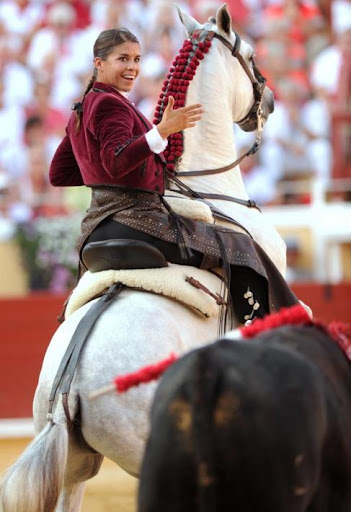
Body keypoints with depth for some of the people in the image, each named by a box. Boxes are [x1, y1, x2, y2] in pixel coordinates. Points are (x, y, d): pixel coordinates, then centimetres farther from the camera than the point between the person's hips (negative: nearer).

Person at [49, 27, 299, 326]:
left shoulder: (82, 110, 18)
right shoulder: (110, 103, -12)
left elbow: (58, 175, 22)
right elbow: (116, 163, -27)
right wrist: (163, 131, -34)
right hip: (134, 220, -10)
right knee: (239, 250, -6)